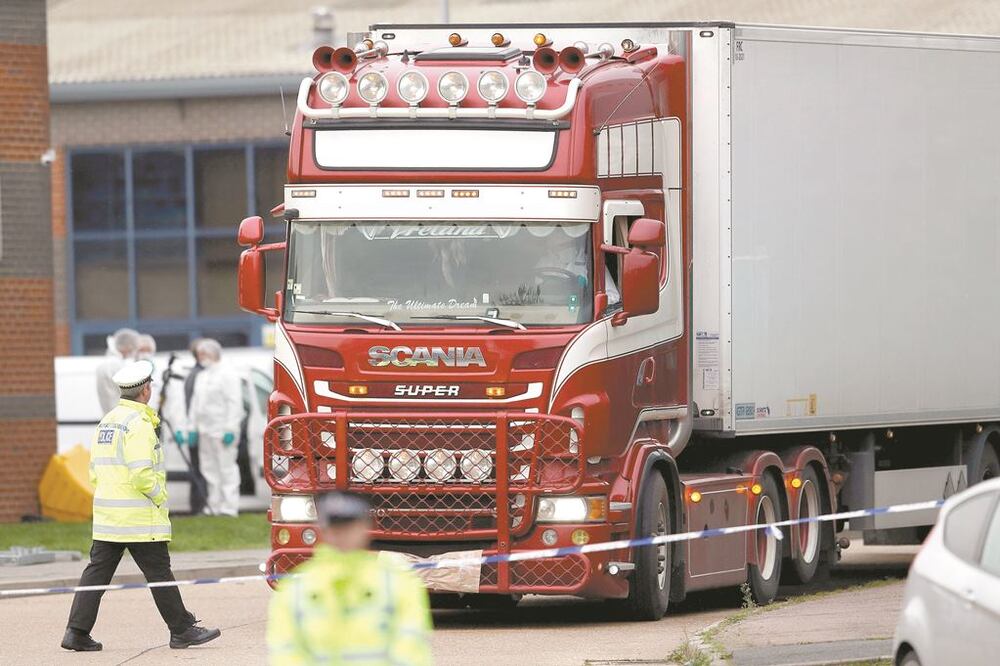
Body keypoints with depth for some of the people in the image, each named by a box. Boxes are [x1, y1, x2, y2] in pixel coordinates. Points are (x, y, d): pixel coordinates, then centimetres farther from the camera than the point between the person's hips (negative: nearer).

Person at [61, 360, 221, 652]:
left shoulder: (107, 422, 13)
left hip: (106, 517, 8)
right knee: (159, 573, 1)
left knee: (97, 572, 6)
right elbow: (142, 474, -22)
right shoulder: (139, 424, -15)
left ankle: (77, 632, 1)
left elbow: (95, 472, 16)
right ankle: (182, 630, 8)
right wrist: (161, 499, -8)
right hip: (140, 518, -8)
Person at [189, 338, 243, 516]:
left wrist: (230, 430, -18)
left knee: (226, 468, -7)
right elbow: (195, 403, 22)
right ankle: (215, 505, 14)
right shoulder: (201, 377, 19)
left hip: (222, 432, -9)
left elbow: (235, 404, -12)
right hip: (205, 431, 9)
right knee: (209, 469, 9)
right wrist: (193, 428, 15)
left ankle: (229, 507, -7)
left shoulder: (227, 376, -6)